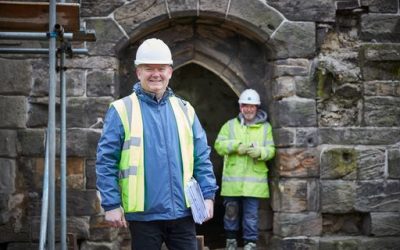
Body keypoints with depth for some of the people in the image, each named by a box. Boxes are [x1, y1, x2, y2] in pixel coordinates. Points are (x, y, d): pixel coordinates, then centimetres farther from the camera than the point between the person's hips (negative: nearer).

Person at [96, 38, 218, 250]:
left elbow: (202, 157, 11)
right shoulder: (122, 110, -2)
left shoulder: (184, 109, 10)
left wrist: (207, 195, 3)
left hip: (182, 211, 3)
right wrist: (112, 205, -9)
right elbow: (106, 162, -4)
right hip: (144, 214, -3)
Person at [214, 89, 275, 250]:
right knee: (231, 211, 10)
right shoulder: (230, 125, 8)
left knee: (251, 214, 1)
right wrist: (236, 146, -16)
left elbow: (271, 150, 2)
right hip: (232, 179, 1)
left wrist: (260, 152, -20)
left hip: (254, 180, -1)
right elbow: (219, 145, -1)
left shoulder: (265, 127, 8)